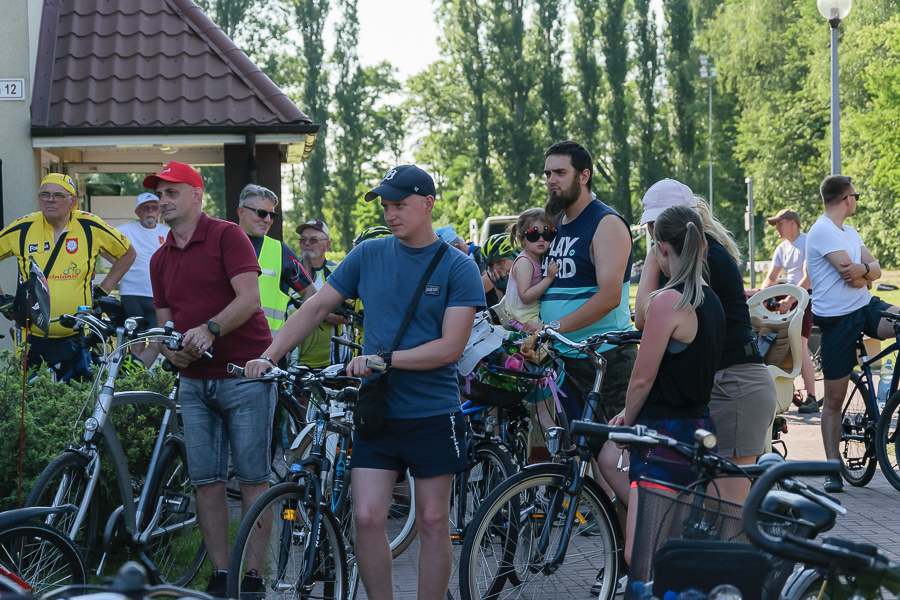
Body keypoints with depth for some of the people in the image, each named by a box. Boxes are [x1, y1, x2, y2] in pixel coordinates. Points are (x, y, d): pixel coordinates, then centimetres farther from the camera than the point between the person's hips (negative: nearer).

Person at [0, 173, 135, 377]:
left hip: (79, 337, 0)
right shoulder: (21, 229, -3)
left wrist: (104, 289, 6)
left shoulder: (90, 227, -2)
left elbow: (127, 254, 12)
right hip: (33, 339, 1)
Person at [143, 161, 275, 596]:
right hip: (195, 381, 6)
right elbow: (165, 319, 16)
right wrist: (170, 348, -6)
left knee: (252, 478, -4)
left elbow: (249, 298, -13)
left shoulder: (227, 236, -4)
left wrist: (210, 329, -26)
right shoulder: (160, 259, 16)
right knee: (206, 480, 3)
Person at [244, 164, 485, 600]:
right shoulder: (368, 255, 6)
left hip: (432, 414, -2)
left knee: (433, 523, 4)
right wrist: (269, 356, -1)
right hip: (376, 411, 2)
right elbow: (317, 307, 9)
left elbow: (451, 347, -12)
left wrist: (386, 358, -21)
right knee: (367, 518, -6)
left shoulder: (458, 268, -4)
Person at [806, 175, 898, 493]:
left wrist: (863, 268, -17)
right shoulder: (823, 231, -13)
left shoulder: (849, 232, 15)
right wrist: (865, 275, 0)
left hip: (866, 308, 7)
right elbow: (851, 277, -21)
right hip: (837, 320, -7)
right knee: (835, 399, -1)